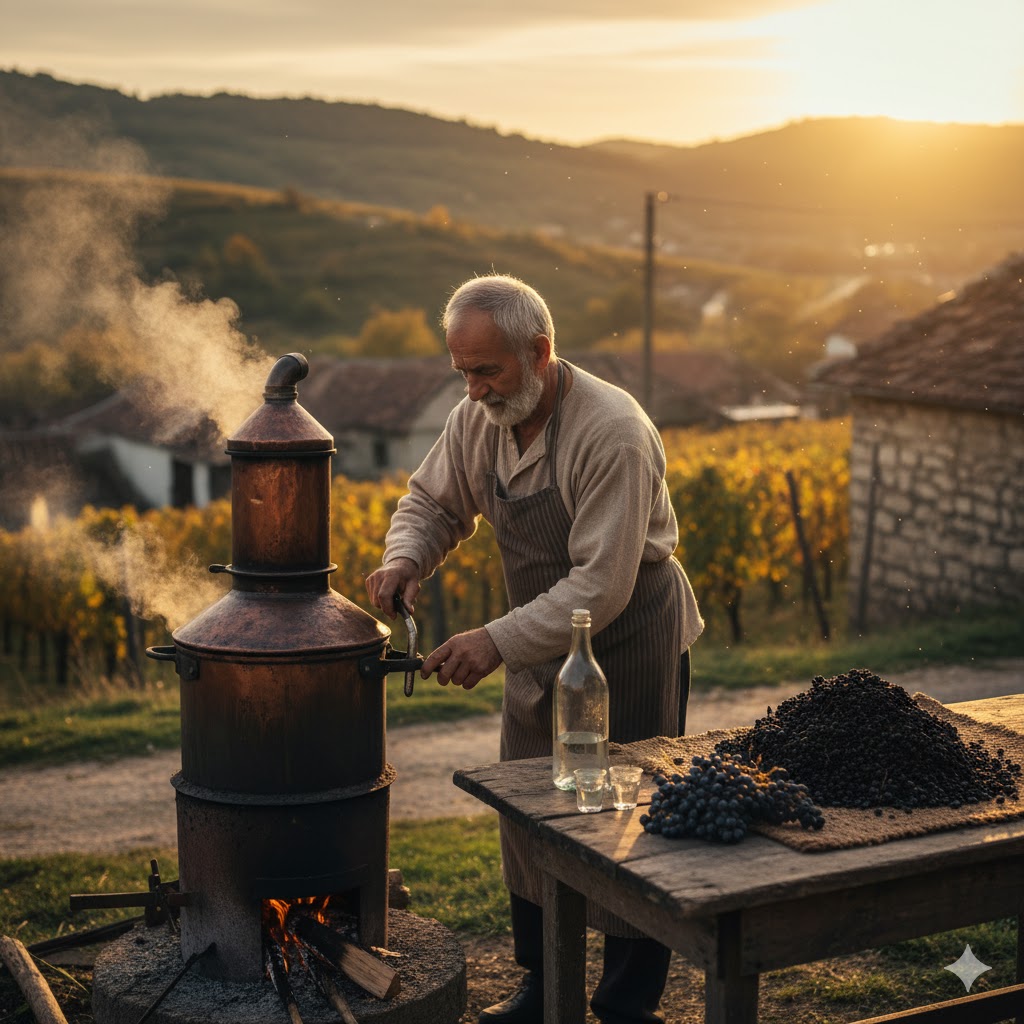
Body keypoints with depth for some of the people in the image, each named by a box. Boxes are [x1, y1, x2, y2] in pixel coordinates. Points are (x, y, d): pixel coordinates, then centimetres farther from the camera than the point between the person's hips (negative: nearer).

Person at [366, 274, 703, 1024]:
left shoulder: (611, 434, -29)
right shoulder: (478, 419, -7)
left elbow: (602, 585, -31)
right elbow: (434, 502, 9)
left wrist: (498, 642, -34)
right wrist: (404, 560, -13)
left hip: (630, 639, -7)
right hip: (543, 640, 8)